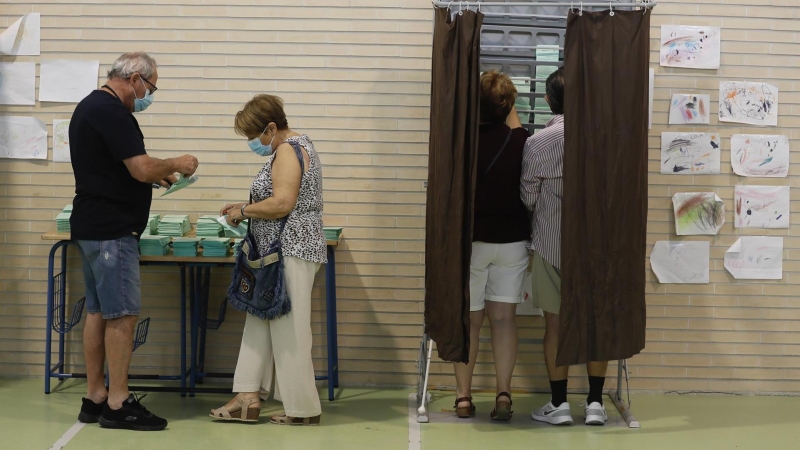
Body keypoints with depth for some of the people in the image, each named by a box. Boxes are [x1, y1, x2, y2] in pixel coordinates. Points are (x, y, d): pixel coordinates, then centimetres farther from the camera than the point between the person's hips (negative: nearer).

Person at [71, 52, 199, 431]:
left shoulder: (91, 106, 16)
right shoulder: (112, 112, -16)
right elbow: (141, 169, -22)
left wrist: (155, 176, 15)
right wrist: (176, 164, -4)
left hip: (91, 227, 10)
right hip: (111, 230, -10)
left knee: (99, 311, 11)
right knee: (122, 314, -7)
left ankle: (95, 398, 16)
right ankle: (118, 404, -3)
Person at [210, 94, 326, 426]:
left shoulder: (287, 151, -15)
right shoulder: (295, 145, 18)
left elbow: (282, 204, -25)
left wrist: (243, 211, -12)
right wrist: (248, 208, 15)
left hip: (290, 251, -11)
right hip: (285, 252, 11)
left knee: (288, 329, -5)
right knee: (260, 320, 9)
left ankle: (303, 409, 3)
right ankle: (249, 398, 10)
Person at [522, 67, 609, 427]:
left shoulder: (538, 142, -10)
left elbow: (527, 197, -3)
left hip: (551, 243, -2)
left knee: (556, 320, 6)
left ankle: (559, 404, 9)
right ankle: (595, 402, 11)